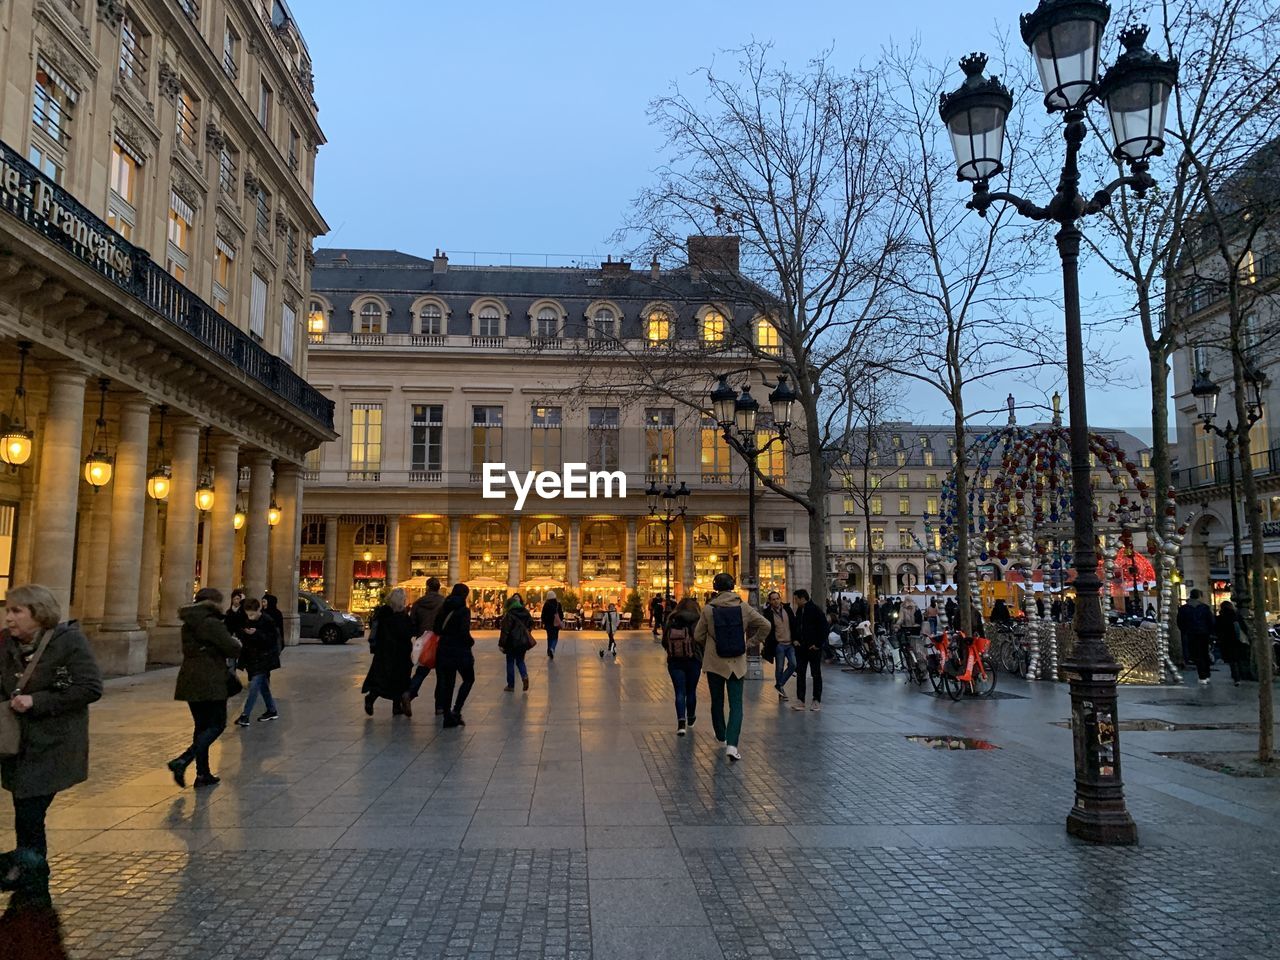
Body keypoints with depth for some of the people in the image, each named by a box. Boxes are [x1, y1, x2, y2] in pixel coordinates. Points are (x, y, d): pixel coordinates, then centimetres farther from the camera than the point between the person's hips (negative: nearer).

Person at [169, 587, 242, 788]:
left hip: (190, 682, 8)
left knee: (202, 726, 14)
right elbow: (233, 650, -17)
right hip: (211, 683, -8)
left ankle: (203, 774, 16)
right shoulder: (212, 624, -15)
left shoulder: (188, 625, 12)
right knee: (217, 725, 1)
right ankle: (182, 761, -14)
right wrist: (236, 642, 6)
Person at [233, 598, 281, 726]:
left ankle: (245, 716, -12)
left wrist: (256, 633, -30)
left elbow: (272, 640, -19)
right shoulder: (246, 621, 3)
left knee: (254, 685, -12)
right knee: (263, 685, 14)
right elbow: (241, 636, 13)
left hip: (264, 659, -7)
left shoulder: (268, 621, -16)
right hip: (252, 658, 7)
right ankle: (272, 711, 25)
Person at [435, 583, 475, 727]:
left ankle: (448, 718, 12)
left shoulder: (443, 609, 5)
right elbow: (464, 633, -20)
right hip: (460, 651, -5)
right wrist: (471, 642, -2)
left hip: (444, 650, 5)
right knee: (469, 679, 14)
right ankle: (456, 710, -1)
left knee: (447, 683, 12)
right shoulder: (464, 610, -12)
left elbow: (436, 629, 7)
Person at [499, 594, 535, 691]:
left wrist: (501, 644, -14)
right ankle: (524, 675, -11)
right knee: (520, 661, 18)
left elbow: (505, 630, -17)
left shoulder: (508, 614, -14)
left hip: (512, 642, -5)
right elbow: (531, 625, 12)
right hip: (523, 641, 5)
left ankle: (511, 685, 13)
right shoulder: (526, 613, 4)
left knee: (510, 662, 9)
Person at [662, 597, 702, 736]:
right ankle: (690, 718, 34)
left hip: (674, 662, 1)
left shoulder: (670, 622, -2)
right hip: (693, 661, -1)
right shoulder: (697, 622, -10)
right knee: (691, 691, 16)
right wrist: (704, 661, 7)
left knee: (680, 693, 2)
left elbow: (664, 643, 5)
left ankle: (681, 721, -14)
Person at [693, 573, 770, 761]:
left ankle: (721, 738, 32)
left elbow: (698, 636, -2)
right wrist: (751, 642, 8)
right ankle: (732, 744, -14)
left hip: (714, 663, 0)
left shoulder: (708, 609, -9)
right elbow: (765, 625, -3)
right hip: (737, 663, 0)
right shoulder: (743, 607, -5)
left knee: (717, 702, 17)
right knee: (736, 705, 1)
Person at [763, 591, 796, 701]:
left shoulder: (787, 609, 4)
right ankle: (781, 694, 13)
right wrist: (769, 645, -9)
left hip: (790, 643, 4)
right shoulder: (768, 613, -7)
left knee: (793, 664, -8)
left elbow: (794, 624, 11)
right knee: (779, 668, 1)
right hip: (779, 644, -4)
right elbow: (767, 630, -5)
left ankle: (780, 684, 9)